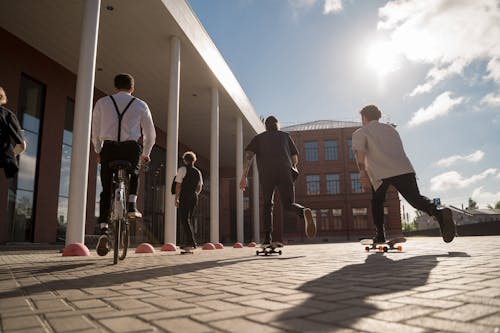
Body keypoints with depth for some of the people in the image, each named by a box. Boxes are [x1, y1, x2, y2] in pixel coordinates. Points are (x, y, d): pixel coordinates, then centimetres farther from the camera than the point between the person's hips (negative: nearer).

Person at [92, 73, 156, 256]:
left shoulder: (102, 102, 13)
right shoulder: (140, 105, 11)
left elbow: (95, 132, 15)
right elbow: (150, 134, 13)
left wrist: (98, 151, 29)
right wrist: (145, 154, 26)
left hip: (109, 148, 1)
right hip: (131, 148, 0)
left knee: (106, 191, 11)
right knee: (134, 174, 32)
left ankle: (103, 231, 1)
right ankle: (132, 206, 13)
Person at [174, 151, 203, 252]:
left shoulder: (182, 169, -6)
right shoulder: (198, 172, 12)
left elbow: (178, 185, -11)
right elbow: (199, 188, 16)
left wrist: (176, 199, -8)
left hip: (185, 197, -7)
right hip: (194, 197, 7)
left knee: (184, 219, -6)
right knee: (188, 219, 16)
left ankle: (192, 242, -15)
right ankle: (189, 243, 19)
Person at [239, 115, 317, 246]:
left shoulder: (258, 138, 24)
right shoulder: (285, 136, 26)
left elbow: (248, 155, 6)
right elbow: (295, 158, 19)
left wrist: (244, 176, 1)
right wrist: (292, 168, 40)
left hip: (266, 173, 0)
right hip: (285, 172, 0)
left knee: (267, 205, 17)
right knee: (289, 204, 6)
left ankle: (267, 238, 7)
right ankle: (304, 212, -29)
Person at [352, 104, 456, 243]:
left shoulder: (360, 133, 15)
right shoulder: (390, 128, 31)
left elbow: (359, 151, -4)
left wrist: (362, 172, -12)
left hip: (381, 173, -3)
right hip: (404, 168, 3)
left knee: (377, 201, 19)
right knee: (415, 198, -1)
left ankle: (380, 234, 14)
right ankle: (438, 212, -31)